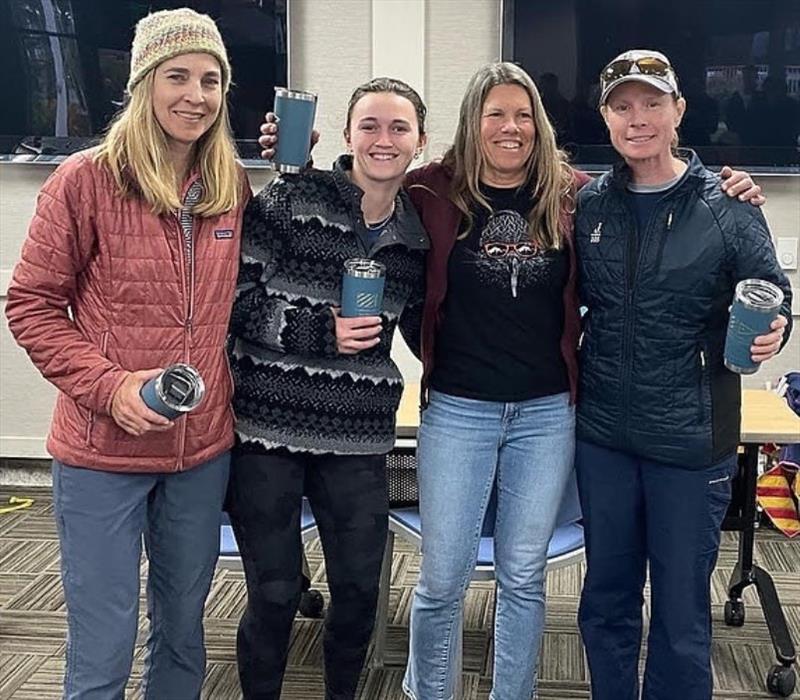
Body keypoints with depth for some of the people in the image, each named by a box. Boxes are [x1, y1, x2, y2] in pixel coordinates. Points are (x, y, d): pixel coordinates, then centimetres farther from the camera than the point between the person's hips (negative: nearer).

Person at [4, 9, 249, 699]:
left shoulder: (234, 186, 3)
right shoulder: (86, 179, -10)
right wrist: (108, 385, -19)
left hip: (204, 448, 4)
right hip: (103, 451, -4)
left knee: (183, 633, 20)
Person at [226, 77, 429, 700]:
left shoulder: (417, 233, 8)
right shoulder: (291, 199, -5)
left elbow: (426, 332, 18)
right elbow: (234, 299, -9)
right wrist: (321, 331, -17)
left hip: (358, 440, 4)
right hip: (268, 430, -3)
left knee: (359, 590, 11)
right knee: (274, 595, 6)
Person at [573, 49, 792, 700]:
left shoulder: (727, 207, -7)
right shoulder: (587, 205, 1)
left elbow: (776, 300, -2)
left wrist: (771, 333, -21)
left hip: (691, 443, -3)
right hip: (603, 435, 3)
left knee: (681, 615, 9)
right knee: (606, 602, 18)